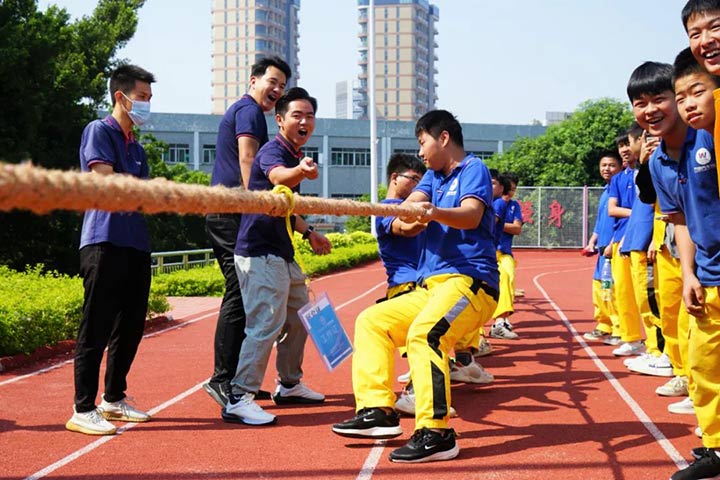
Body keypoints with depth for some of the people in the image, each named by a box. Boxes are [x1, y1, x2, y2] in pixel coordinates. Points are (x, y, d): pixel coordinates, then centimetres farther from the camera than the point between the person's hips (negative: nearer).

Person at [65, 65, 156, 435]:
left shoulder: (137, 148, 22)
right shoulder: (99, 131, -2)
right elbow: (106, 183, -13)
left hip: (136, 244, 8)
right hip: (105, 241, -8)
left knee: (131, 326, 11)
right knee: (97, 327, -7)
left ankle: (113, 400, 23)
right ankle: (83, 410, -2)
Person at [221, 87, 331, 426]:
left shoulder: (294, 157, 15)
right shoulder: (272, 151, -14)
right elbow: (277, 177, -40)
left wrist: (309, 233, 28)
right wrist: (300, 171, -60)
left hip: (282, 254, 10)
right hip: (260, 253, -10)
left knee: (299, 317, 19)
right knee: (266, 323, -16)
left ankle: (289, 385, 34)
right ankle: (238, 399, -13)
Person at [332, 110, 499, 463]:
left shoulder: (473, 168, -2)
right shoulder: (434, 176, 20)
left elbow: (471, 216, -22)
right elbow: (411, 204, -1)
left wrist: (436, 212, -43)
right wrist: (411, 210, -26)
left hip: (470, 279, -9)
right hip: (431, 287, 9)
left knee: (424, 334, -32)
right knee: (372, 320, 10)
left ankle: (436, 434, -32)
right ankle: (378, 412, 5)